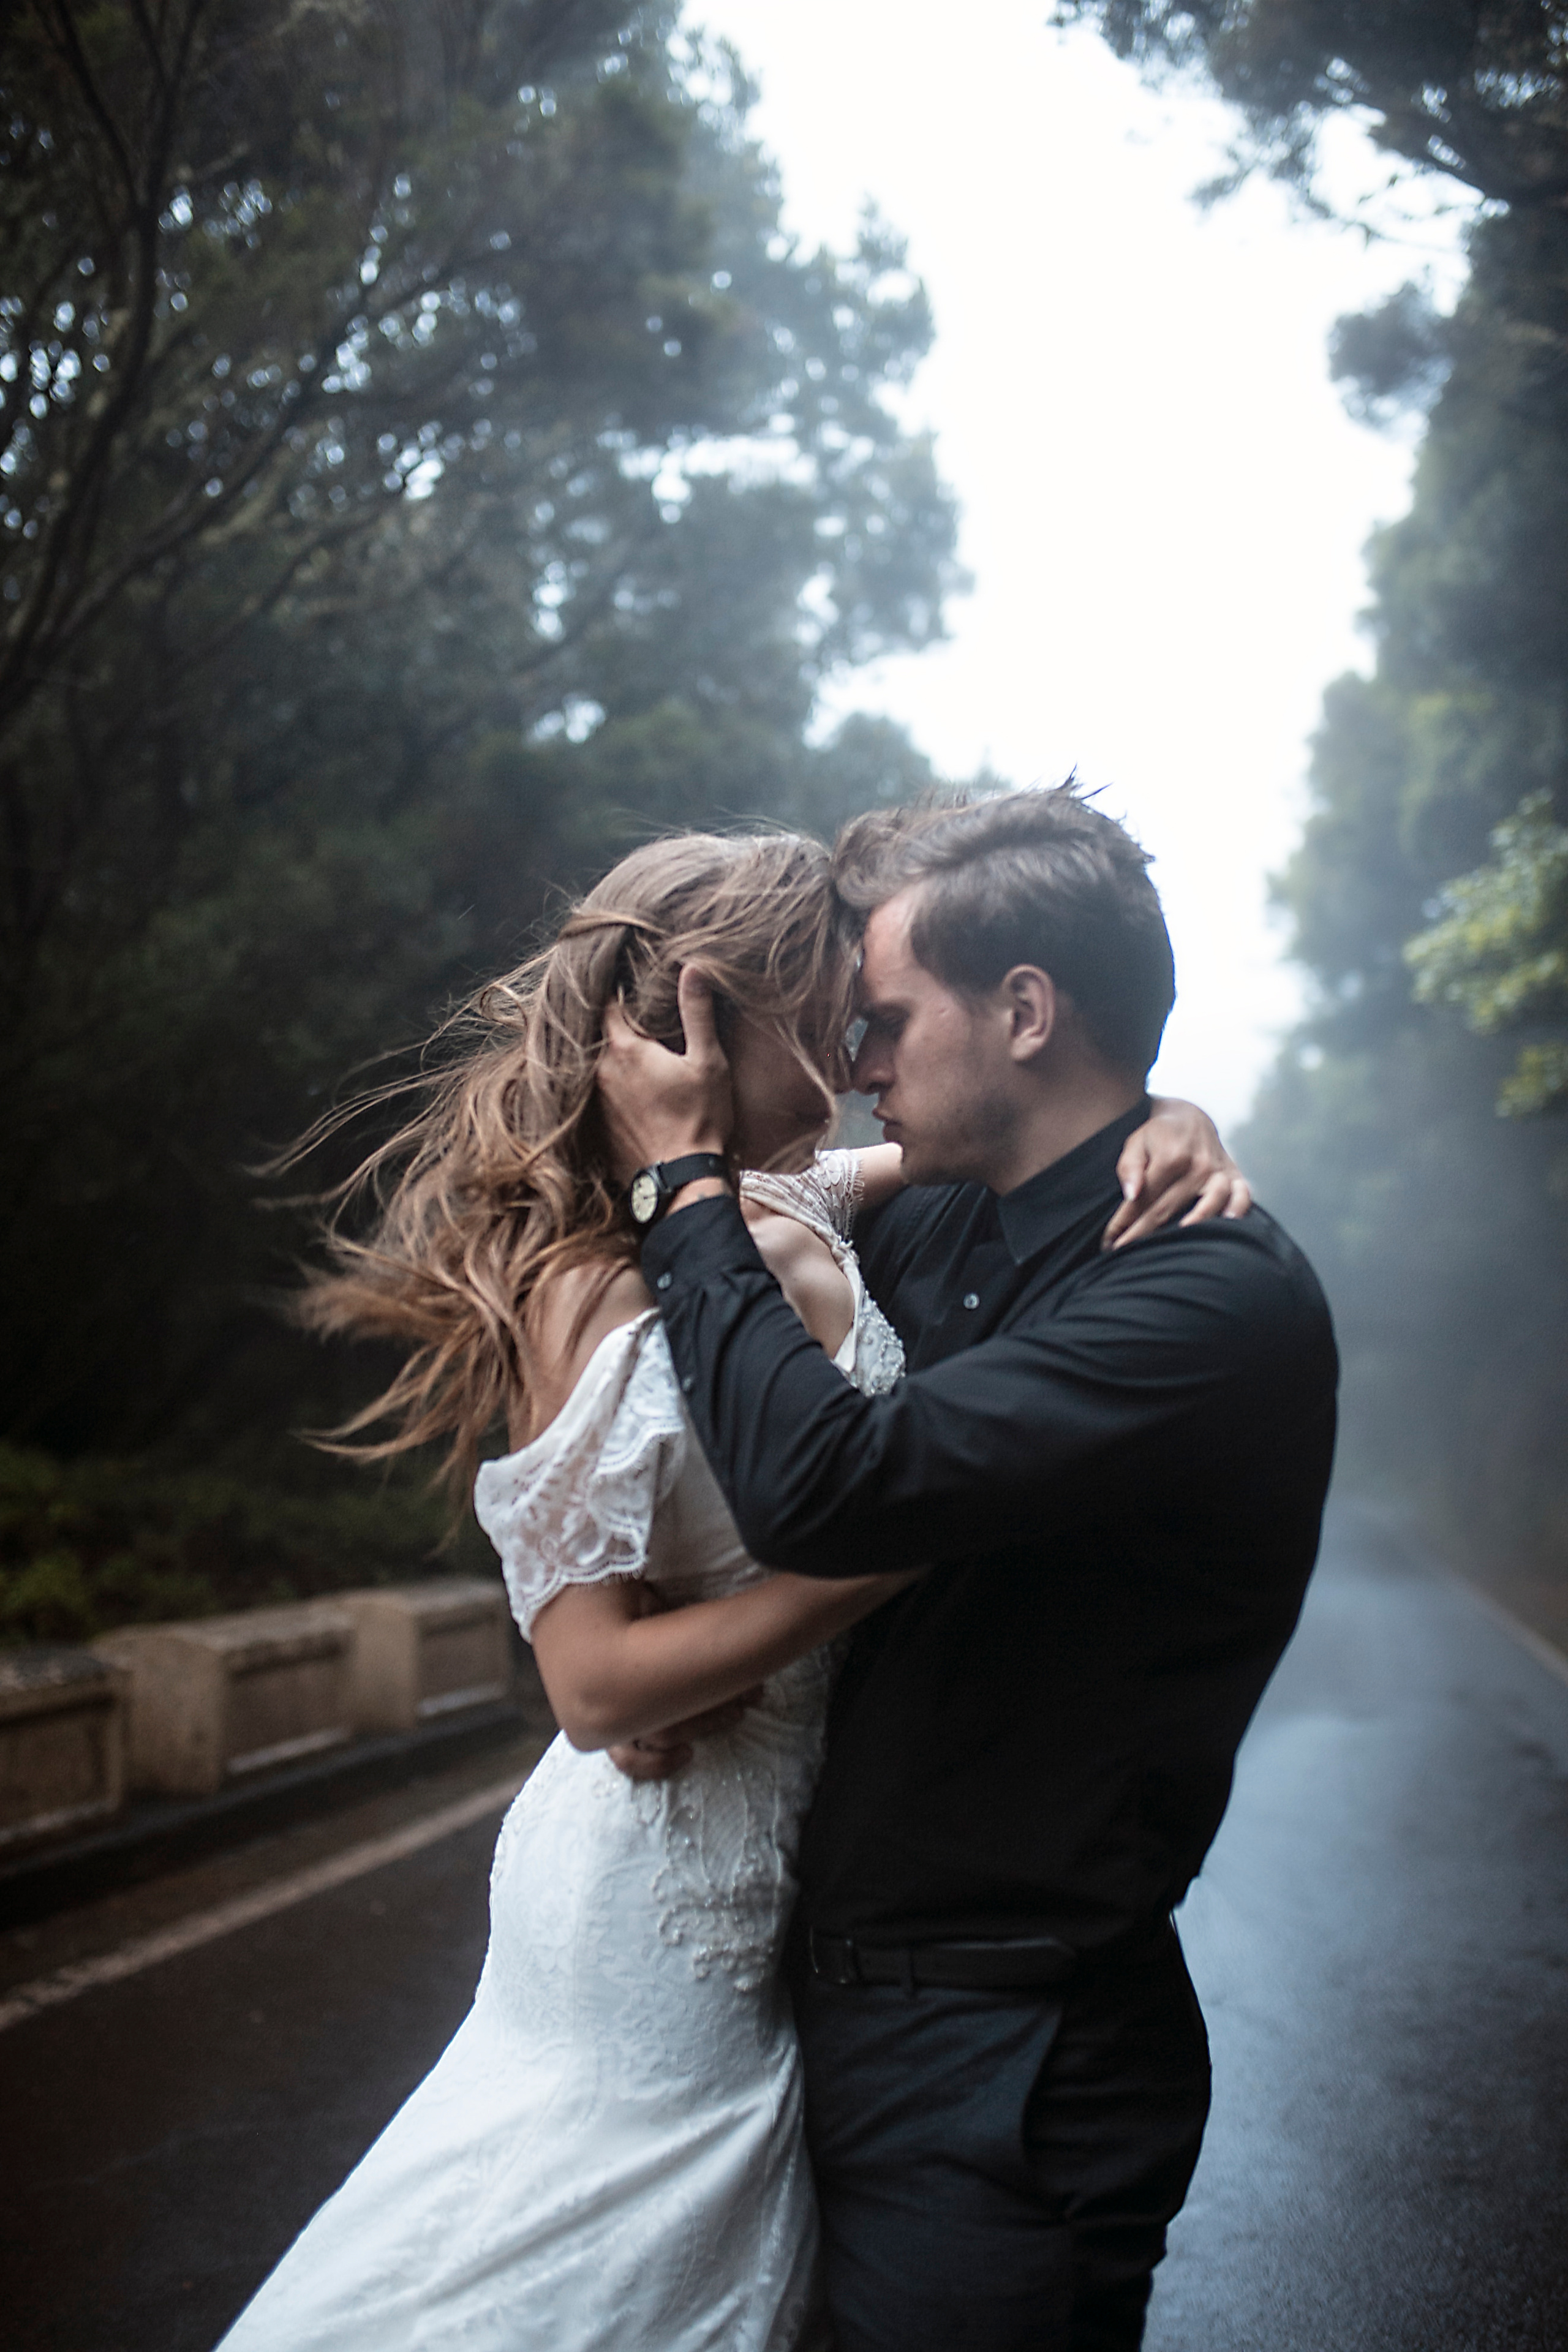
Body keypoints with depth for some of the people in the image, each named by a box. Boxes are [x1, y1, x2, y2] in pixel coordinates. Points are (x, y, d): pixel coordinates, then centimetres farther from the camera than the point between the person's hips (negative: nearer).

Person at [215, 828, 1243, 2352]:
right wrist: (894, 1554, -26)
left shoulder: (788, 1212, -2)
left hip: (784, 1867, 7)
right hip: (674, 1897, -7)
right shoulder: (594, 1300, -22)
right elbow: (596, 1684, -23)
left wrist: (1172, 1130, -10)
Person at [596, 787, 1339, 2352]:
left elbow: (821, 1484, -32)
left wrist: (687, 1180, -18)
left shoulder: (1219, 1294, -22)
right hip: (841, 2006, 8)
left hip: (1000, 2085, -7)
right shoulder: (936, 1229, 4)